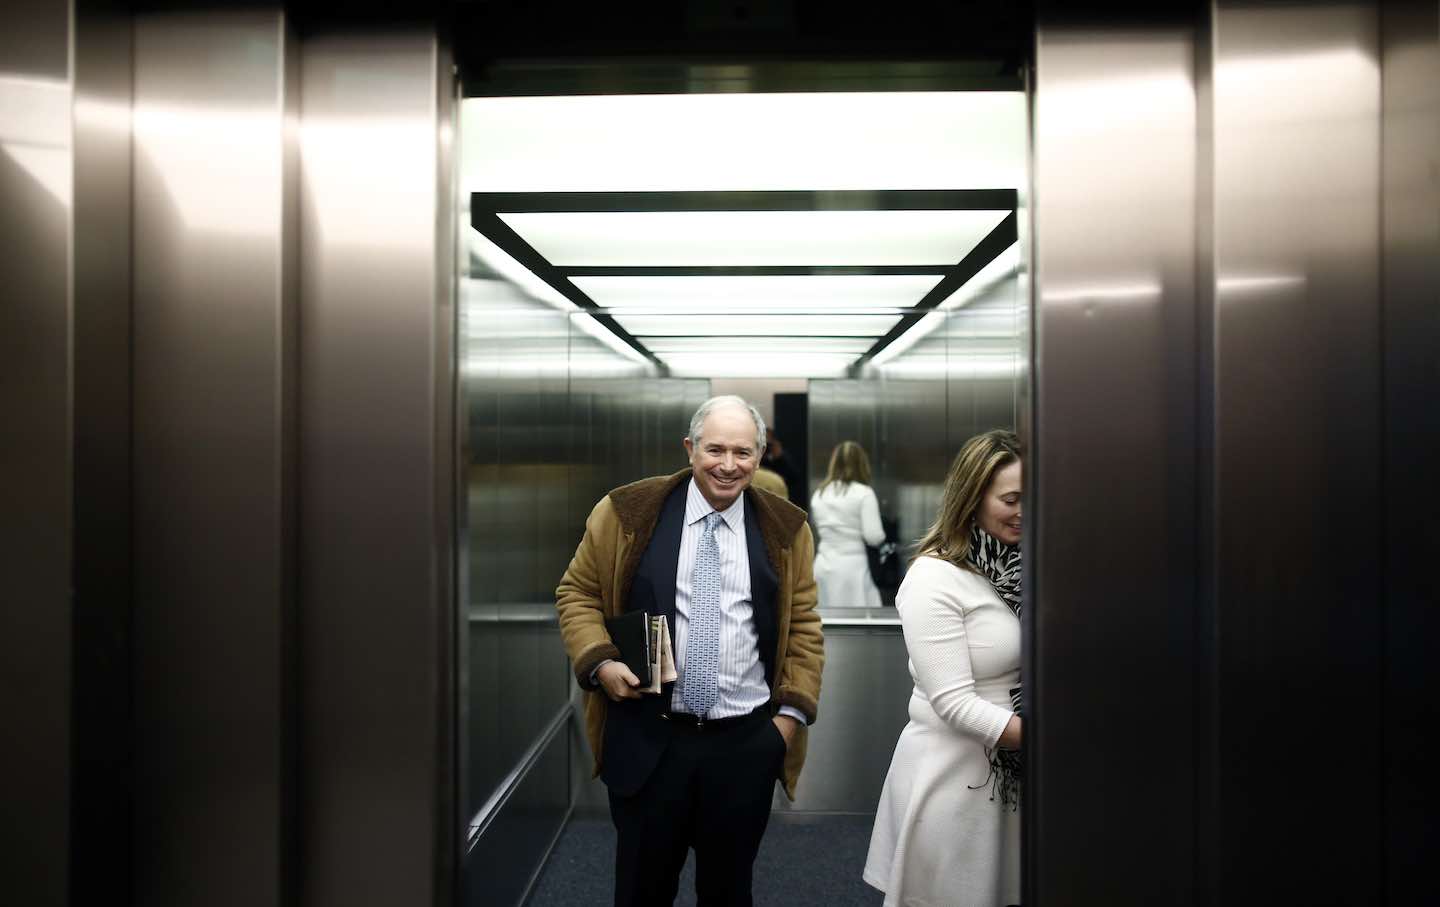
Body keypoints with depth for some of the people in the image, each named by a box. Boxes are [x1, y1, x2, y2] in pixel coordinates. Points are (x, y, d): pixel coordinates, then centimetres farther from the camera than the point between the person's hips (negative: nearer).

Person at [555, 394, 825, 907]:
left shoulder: (785, 528, 2)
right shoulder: (628, 511, -3)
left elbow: (803, 624, 8)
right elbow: (578, 593, 5)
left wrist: (793, 710, 1)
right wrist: (599, 662, -10)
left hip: (747, 743, 1)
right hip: (647, 738, -1)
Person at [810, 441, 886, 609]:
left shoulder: (818, 494, 8)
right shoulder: (864, 493, -7)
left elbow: (821, 530, 11)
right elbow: (874, 537, -10)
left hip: (823, 566, 5)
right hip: (852, 567, -5)